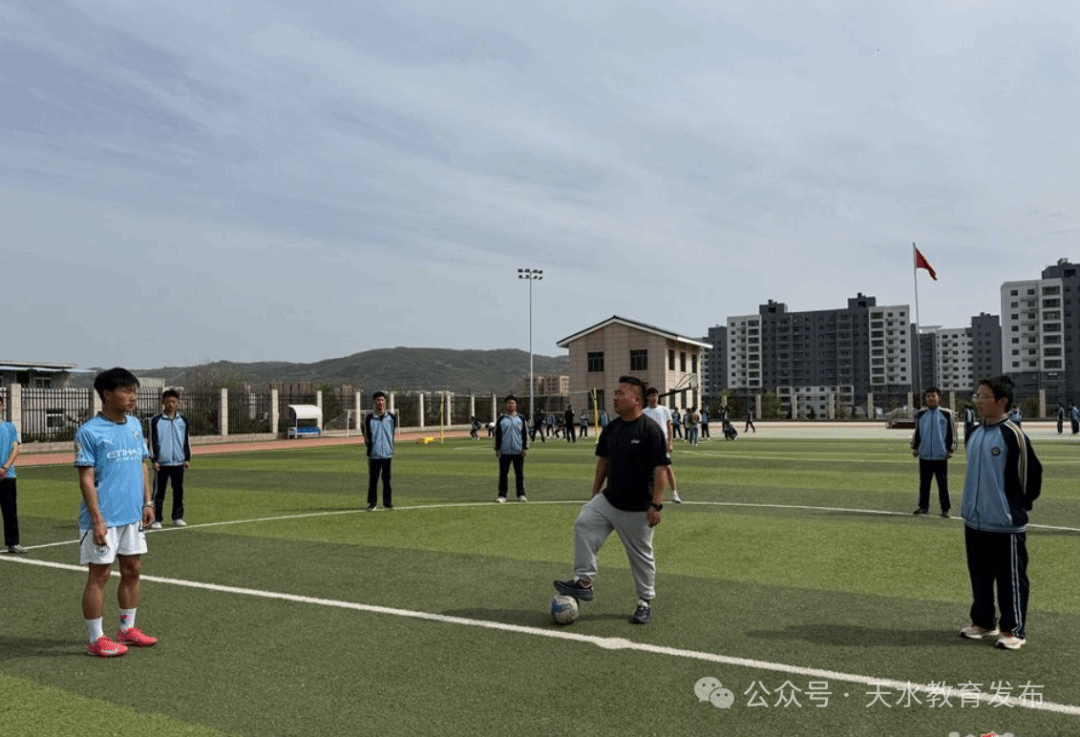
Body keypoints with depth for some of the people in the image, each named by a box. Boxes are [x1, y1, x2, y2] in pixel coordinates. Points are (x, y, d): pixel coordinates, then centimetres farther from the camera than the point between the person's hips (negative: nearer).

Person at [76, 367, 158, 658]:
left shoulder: (135, 425, 9)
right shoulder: (89, 432, -11)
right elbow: (86, 479, -13)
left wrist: (147, 502, 9)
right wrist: (97, 519, -16)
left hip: (133, 515, 7)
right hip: (104, 518, -7)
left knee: (132, 570, 12)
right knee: (99, 574, 2)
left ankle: (127, 629, 25)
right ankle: (96, 639, 13)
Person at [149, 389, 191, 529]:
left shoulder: (183, 420, 8)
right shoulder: (156, 420, -2)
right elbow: (153, 441, -2)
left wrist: (188, 458, 8)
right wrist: (154, 460, -7)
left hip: (179, 462, 3)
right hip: (162, 463, -3)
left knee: (178, 491, 7)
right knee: (159, 491, 0)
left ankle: (178, 517, 17)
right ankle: (156, 519, 6)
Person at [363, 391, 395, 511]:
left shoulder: (392, 418, 7)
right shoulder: (369, 419, 0)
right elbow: (366, 436, 8)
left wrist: (393, 450, 11)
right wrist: (368, 447, 0)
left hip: (388, 454, 2)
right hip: (374, 455, -1)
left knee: (387, 479, 5)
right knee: (373, 480, 3)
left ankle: (387, 503, 14)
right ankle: (371, 504, 13)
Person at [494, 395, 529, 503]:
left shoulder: (521, 419, 7)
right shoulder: (501, 419, 5)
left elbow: (525, 434, 7)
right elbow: (497, 435, 7)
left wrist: (525, 448, 1)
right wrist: (497, 449, 2)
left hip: (518, 451, 0)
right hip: (505, 452, 0)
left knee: (519, 474, 5)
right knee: (503, 474, 2)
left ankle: (521, 495, 14)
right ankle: (502, 495, 9)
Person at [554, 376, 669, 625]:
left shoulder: (650, 429, -17)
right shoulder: (612, 428, 5)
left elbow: (659, 469, -17)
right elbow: (603, 460, 15)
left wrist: (656, 505, -20)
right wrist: (594, 494, 15)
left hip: (637, 508, -6)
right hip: (608, 500, 6)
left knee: (641, 556, 6)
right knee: (583, 522, -11)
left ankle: (645, 603, 24)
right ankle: (584, 581, -1)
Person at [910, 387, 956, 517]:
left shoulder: (946, 414, -2)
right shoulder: (920, 414, 7)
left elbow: (951, 433, 1)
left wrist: (950, 449, -2)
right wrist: (914, 447, 10)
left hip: (941, 456, -3)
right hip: (924, 455, 3)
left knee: (943, 483, 4)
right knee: (924, 482, 11)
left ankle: (945, 508, 10)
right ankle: (923, 506, 20)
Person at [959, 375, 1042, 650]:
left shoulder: (1013, 434, -15)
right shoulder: (976, 433, 8)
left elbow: (1031, 471, -10)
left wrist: (1021, 503, 1)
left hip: (1006, 524, -8)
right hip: (974, 522, 8)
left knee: (1010, 579, 5)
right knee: (980, 576, 17)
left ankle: (1014, 630, 16)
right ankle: (983, 622, 30)